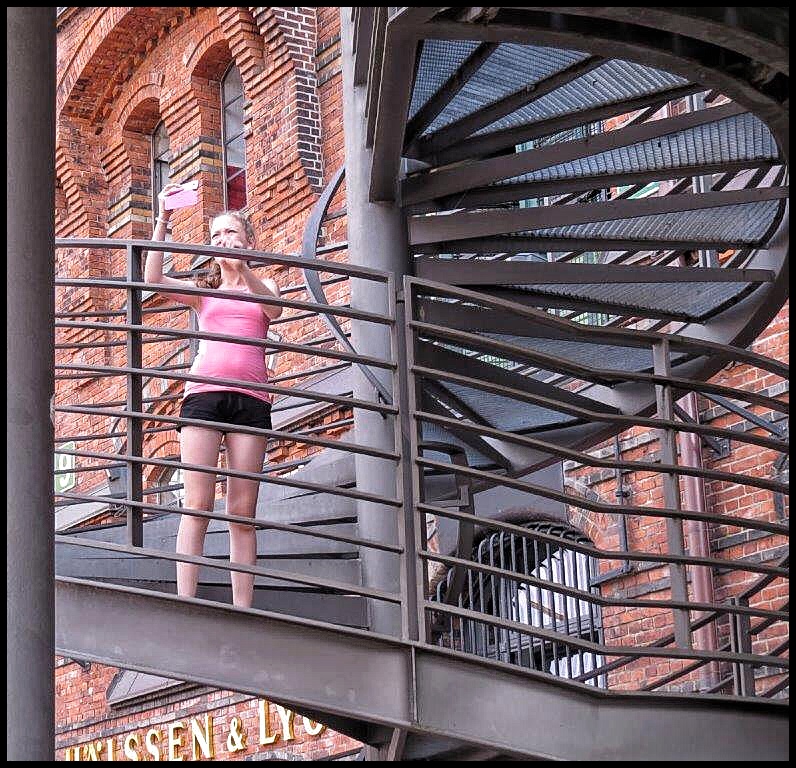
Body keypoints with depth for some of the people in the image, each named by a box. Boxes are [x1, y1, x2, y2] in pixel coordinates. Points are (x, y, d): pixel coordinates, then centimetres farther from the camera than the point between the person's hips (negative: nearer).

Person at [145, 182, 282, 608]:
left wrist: (241, 268, -20)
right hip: (203, 392, 0)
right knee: (197, 504, -12)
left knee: (242, 511, -5)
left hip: (250, 397, 0)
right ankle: (185, 603, -17)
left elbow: (274, 308, -5)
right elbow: (154, 279, 2)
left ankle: (242, 609, -9)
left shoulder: (263, 287, 21)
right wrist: (162, 222, -4)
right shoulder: (203, 291, 21)